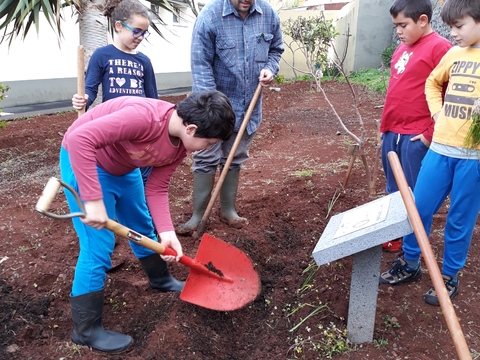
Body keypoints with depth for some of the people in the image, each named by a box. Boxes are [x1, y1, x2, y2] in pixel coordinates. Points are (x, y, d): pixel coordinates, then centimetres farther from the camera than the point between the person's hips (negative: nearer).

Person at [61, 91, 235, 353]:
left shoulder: (181, 144, -11)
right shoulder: (144, 116, -37)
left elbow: (156, 188, -6)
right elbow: (79, 139, -41)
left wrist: (166, 231, -17)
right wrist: (93, 200, -41)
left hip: (123, 168, 8)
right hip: (83, 161, -8)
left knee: (143, 227, 19)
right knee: (98, 247, -8)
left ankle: (160, 279, 45)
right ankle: (86, 330, 10)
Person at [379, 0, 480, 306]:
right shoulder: (453, 54, 10)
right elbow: (433, 83, 27)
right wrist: (438, 111, 11)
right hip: (440, 148, 5)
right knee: (419, 208, 9)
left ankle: (449, 277, 25)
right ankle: (410, 265, 28)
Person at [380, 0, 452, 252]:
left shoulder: (439, 47, -12)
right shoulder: (402, 48, 13)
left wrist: (432, 134, -12)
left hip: (416, 137, -8)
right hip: (391, 132, 8)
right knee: (393, 190, 17)